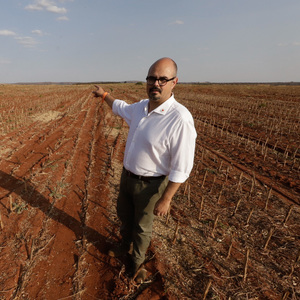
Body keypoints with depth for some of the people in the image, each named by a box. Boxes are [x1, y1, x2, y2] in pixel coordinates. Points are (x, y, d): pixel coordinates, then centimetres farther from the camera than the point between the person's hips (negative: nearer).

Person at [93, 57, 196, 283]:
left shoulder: (180, 119, -29)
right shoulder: (141, 107, -5)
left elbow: (181, 168, -25)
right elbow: (121, 108, 21)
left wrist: (166, 199, -22)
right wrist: (104, 95, 33)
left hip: (149, 184, -7)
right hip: (127, 176, 7)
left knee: (142, 227, 16)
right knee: (124, 215, 28)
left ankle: (138, 262, 47)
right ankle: (126, 246, 59)